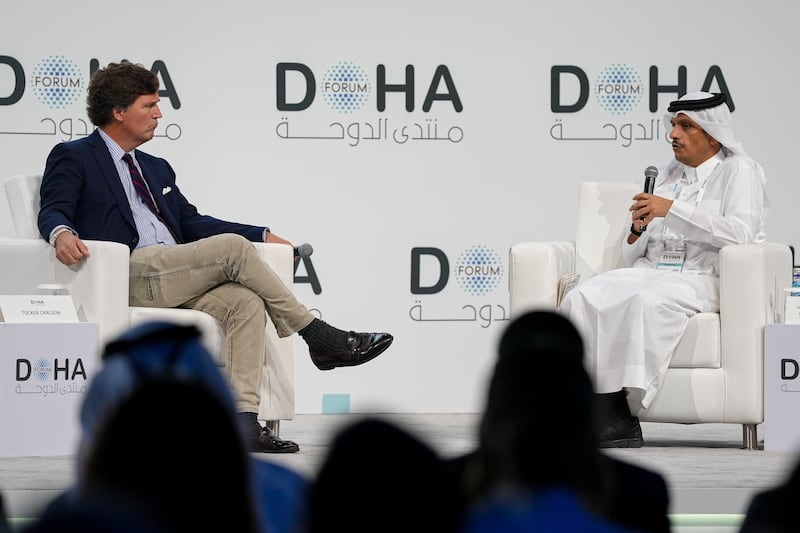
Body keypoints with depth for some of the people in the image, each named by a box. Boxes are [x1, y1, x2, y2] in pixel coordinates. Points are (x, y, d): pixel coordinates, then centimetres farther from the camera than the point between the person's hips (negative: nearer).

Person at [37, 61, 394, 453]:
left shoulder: (156, 169, 30)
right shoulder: (73, 158, 8)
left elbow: (192, 223, 26)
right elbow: (53, 212, -6)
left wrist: (263, 235, 16)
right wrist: (62, 233, -32)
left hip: (174, 281, 7)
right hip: (129, 276, -7)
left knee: (245, 302, -22)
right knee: (232, 247, -22)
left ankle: (243, 419, -31)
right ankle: (319, 337, -14)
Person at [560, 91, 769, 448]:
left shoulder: (739, 171, 6)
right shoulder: (666, 175, 24)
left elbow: (742, 233, -14)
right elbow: (632, 257, 24)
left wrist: (674, 209, -15)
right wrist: (637, 232, -1)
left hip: (703, 279, -6)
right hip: (652, 272, 6)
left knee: (646, 301, -39)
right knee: (583, 299, -24)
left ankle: (619, 414, -37)